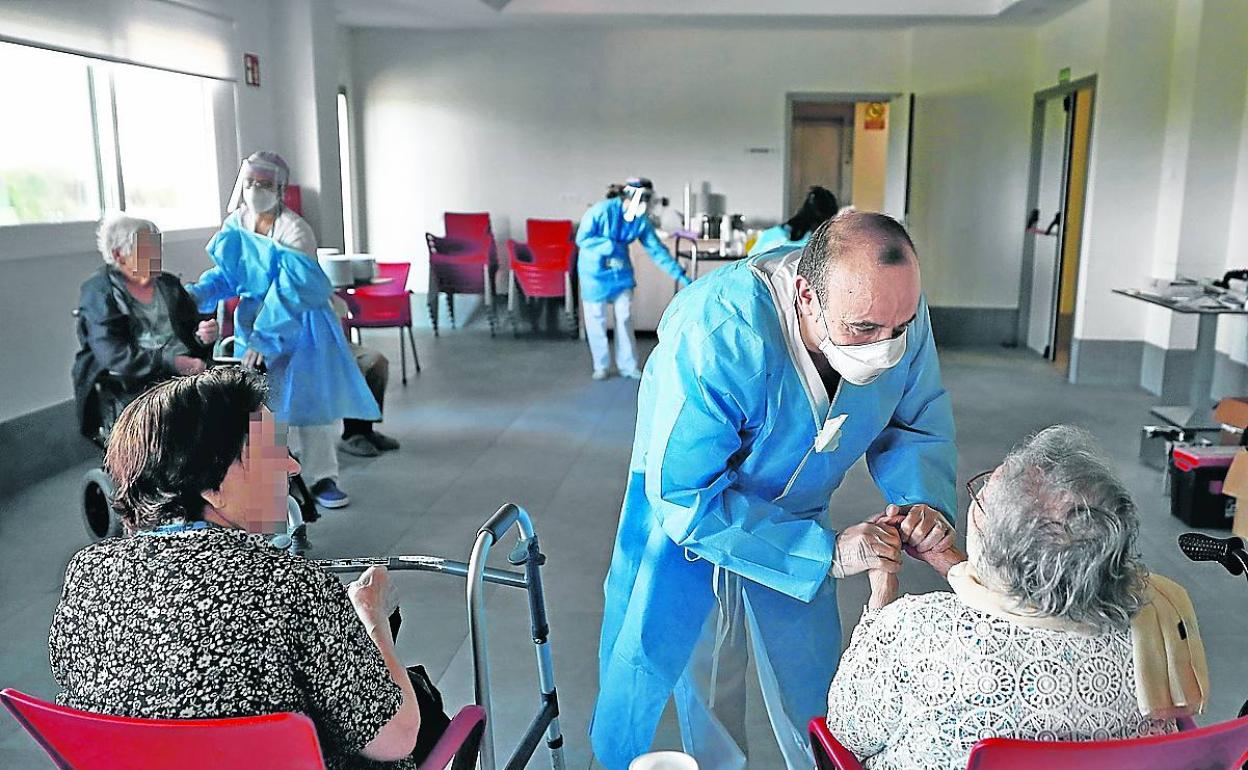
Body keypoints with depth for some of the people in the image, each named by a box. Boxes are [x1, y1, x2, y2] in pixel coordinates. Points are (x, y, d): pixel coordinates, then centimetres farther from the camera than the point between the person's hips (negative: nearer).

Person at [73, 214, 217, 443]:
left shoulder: (170, 285, 18)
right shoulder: (97, 291, 2)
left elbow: (191, 334, 21)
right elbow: (113, 355, -11)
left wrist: (203, 336, -5)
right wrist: (171, 362, -24)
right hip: (126, 387, -4)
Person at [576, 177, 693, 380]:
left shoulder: (641, 220, -6)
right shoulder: (602, 210, -21)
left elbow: (657, 249, -4)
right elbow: (582, 239, -18)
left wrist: (679, 275, -8)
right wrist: (611, 246, -26)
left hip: (621, 270, 4)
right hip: (595, 271, -4)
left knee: (625, 317, 5)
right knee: (596, 319, 2)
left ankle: (628, 366, 15)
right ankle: (601, 366, 17)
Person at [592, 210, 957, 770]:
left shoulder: (896, 308, -24)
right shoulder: (717, 335, -41)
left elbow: (915, 423, -6)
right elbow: (685, 497, -36)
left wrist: (926, 500, -27)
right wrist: (826, 553, -36)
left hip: (796, 518, 4)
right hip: (685, 513, -4)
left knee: (810, 690, 17)